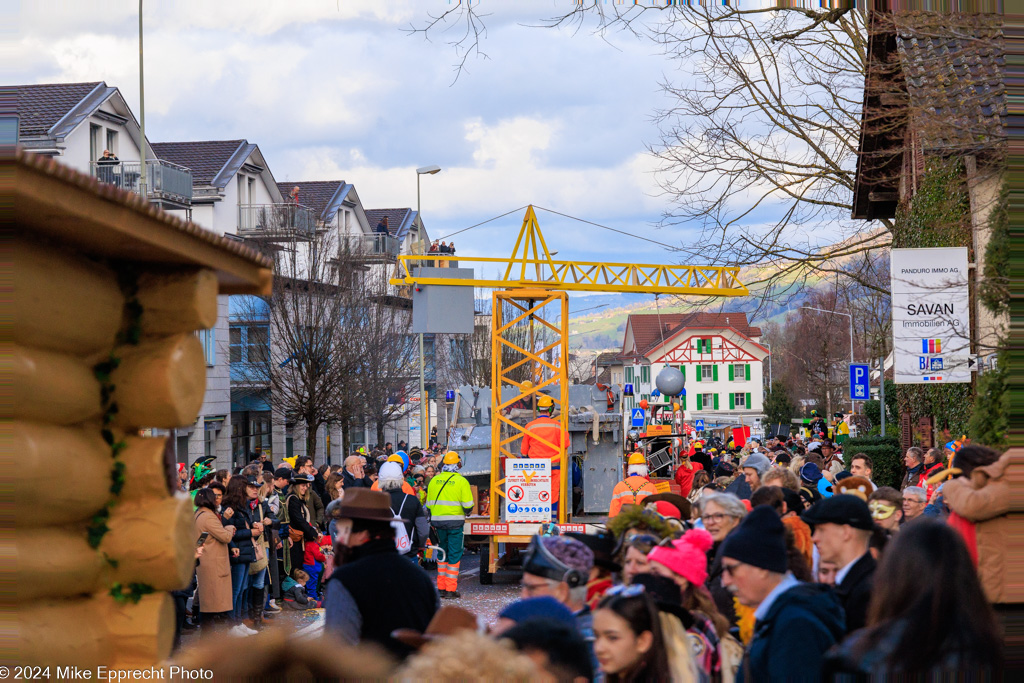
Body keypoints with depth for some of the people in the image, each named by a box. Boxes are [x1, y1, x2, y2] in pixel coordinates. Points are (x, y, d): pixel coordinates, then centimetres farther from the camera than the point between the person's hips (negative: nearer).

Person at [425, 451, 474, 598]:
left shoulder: (434, 481, 6)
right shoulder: (461, 481, -7)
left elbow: (429, 504, 11)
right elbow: (468, 506, -9)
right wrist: (465, 513, 13)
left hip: (438, 521, 4)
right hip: (455, 522, -4)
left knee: (442, 554, 14)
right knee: (454, 555, 1)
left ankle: (441, 587, 13)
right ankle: (451, 589, -1)